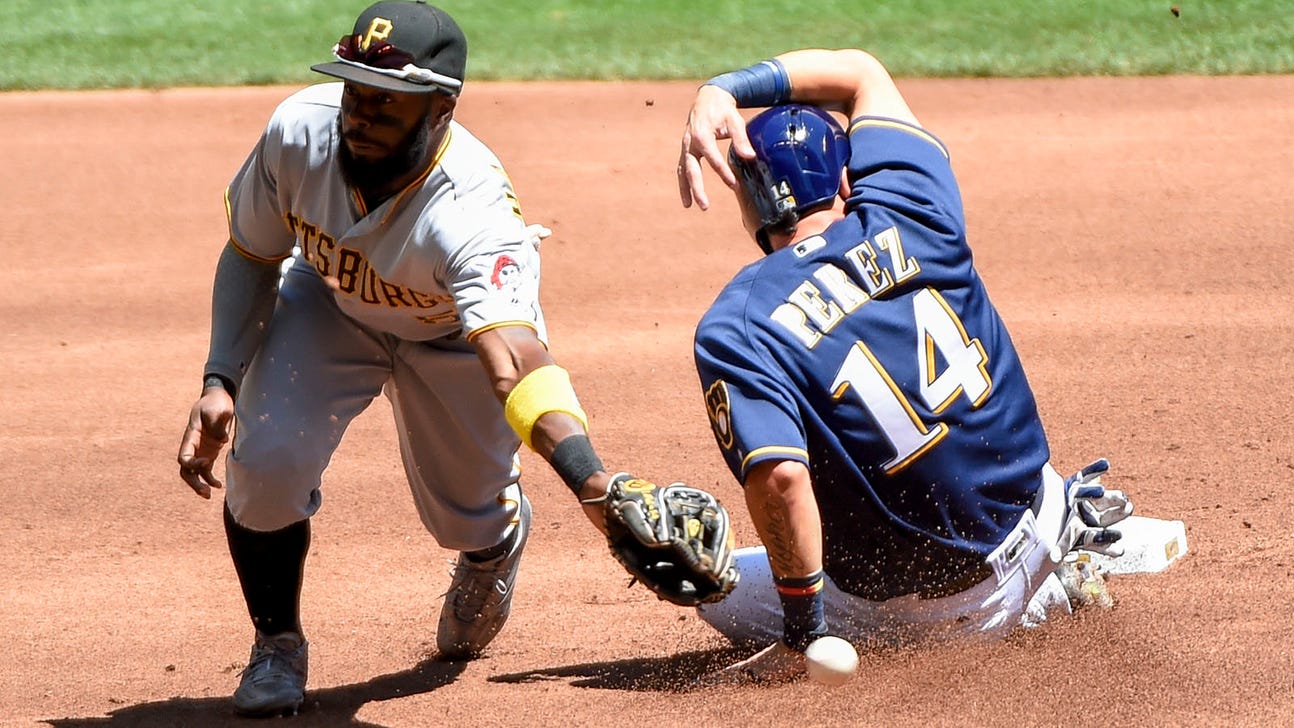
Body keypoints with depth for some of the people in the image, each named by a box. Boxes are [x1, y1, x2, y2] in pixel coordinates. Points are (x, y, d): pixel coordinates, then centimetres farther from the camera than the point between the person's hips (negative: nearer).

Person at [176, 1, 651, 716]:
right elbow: (250, 256, -11)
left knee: (471, 520, 8)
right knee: (264, 462, -21)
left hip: (455, 334, -2)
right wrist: (221, 382, -22)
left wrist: (592, 483, -74)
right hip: (328, 306, 2)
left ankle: (499, 540, 51)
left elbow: (514, 356, -59)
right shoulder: (298, 131, -32)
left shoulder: (471, 211, -45)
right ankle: (277, 645, 8)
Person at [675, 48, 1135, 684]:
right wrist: (725, 90, -2)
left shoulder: (735, 332, -20)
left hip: (922, 603, -7)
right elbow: (860, 72, 10)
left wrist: (804, 638, -22)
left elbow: (779, 476, -33)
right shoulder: (910, 218, -6)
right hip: (1034, 523, 7)